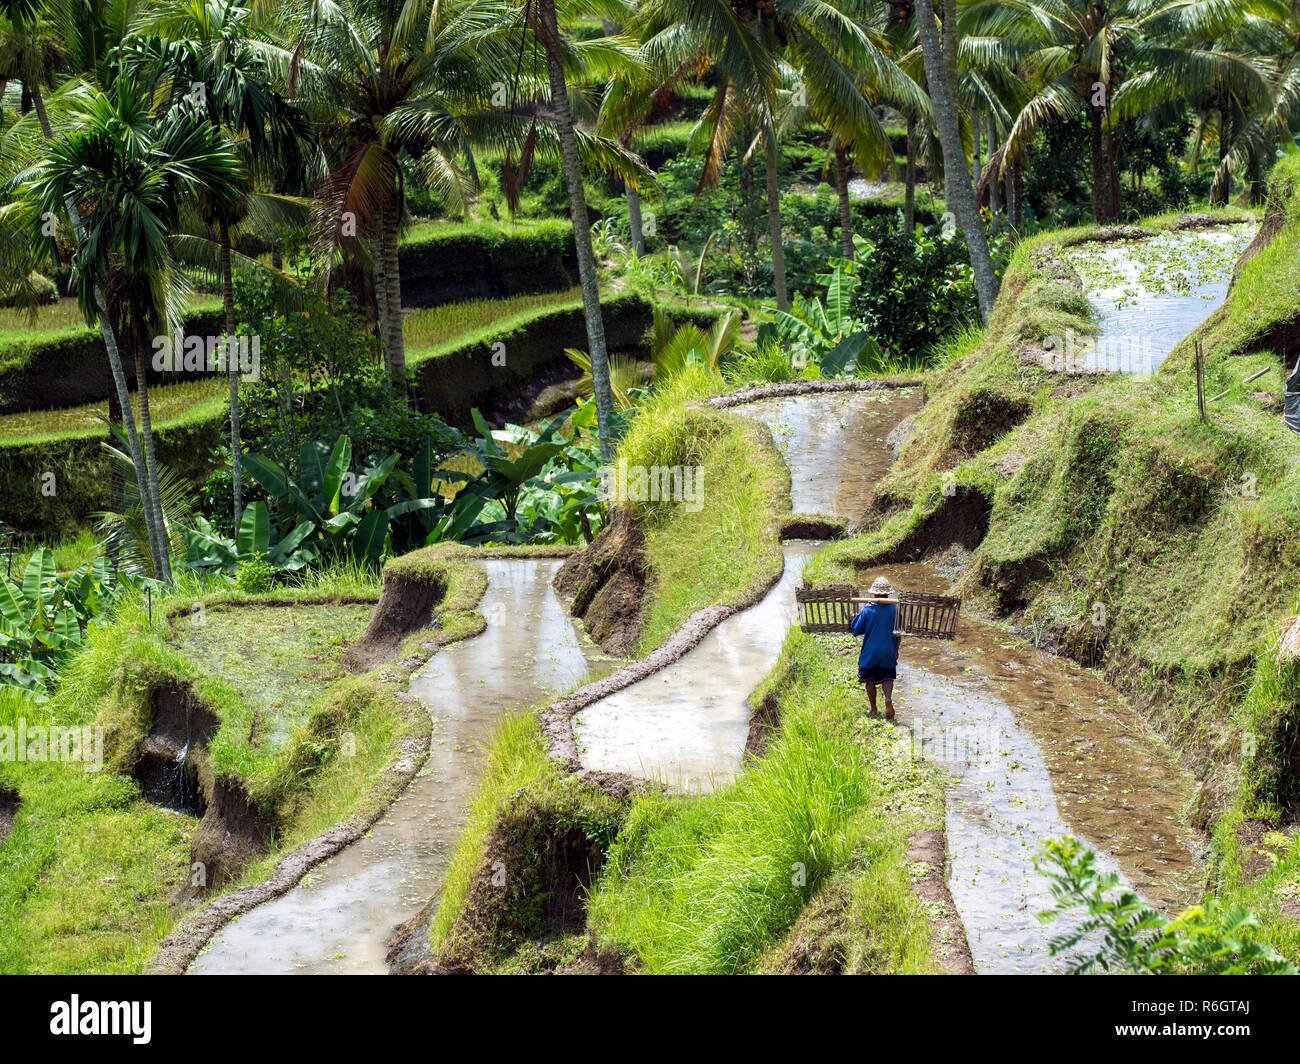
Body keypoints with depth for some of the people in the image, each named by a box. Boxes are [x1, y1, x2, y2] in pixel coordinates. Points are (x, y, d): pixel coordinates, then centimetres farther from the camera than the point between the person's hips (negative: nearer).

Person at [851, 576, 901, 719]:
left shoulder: (867, 610, -16)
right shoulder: (895, 609, -9)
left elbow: (855, 631, -9)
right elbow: (899, 633, 1)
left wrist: (857, 615, 6)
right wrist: (896, 650, 14)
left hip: (870, 652, -1)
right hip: (889, 651, 1)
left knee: (870, 680, 15)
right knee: (888, 678, 15)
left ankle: (873, 710, 19)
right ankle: (888, 697, -14)